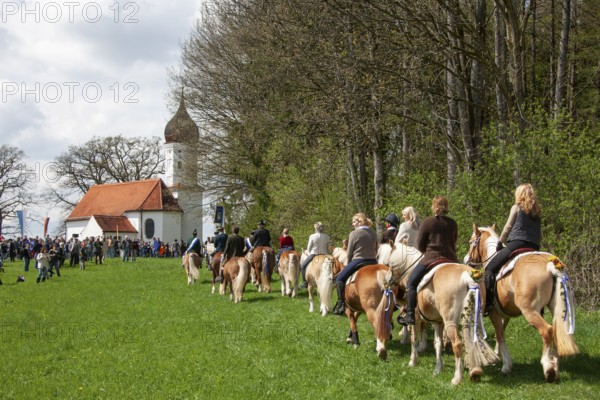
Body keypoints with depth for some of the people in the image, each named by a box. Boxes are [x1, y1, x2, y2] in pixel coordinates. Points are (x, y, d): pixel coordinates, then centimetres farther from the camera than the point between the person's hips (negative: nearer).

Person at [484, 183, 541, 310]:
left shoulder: (516, 207, 7)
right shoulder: (537, 211, 22)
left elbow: (508, 228, 7)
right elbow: (539, 235, 19)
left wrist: (500, 242, 18)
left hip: (517, 243, -6)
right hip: (534, 247, 6)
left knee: (490, 268, -4)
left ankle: (487, 301, -19)